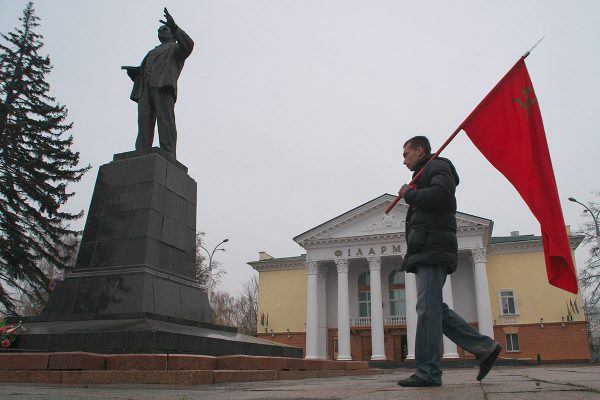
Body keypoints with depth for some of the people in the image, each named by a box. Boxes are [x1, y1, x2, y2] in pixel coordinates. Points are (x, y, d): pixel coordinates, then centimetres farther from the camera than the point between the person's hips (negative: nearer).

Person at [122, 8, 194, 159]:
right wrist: (132, 70, 10)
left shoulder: (176, 48, 26)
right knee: (144, 122, -14)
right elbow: (142, 71, 33)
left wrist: (174, 27, -12)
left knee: (165, 119, -22)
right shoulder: (152, 52, 42)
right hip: (145, 88, 5)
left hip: (164, 85, -5)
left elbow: (188, 45, 2)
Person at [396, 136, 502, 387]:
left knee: (427, 308, -13)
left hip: (434, 245, -10)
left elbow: (439, 194, -18)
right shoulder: (425, 175, 31)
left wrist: (409, 194, -5)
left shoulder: (438, 166, 2)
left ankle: (428, 372, -12)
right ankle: (484, 347, 9)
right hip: (426, 250, 10)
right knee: (434, 309, 6)